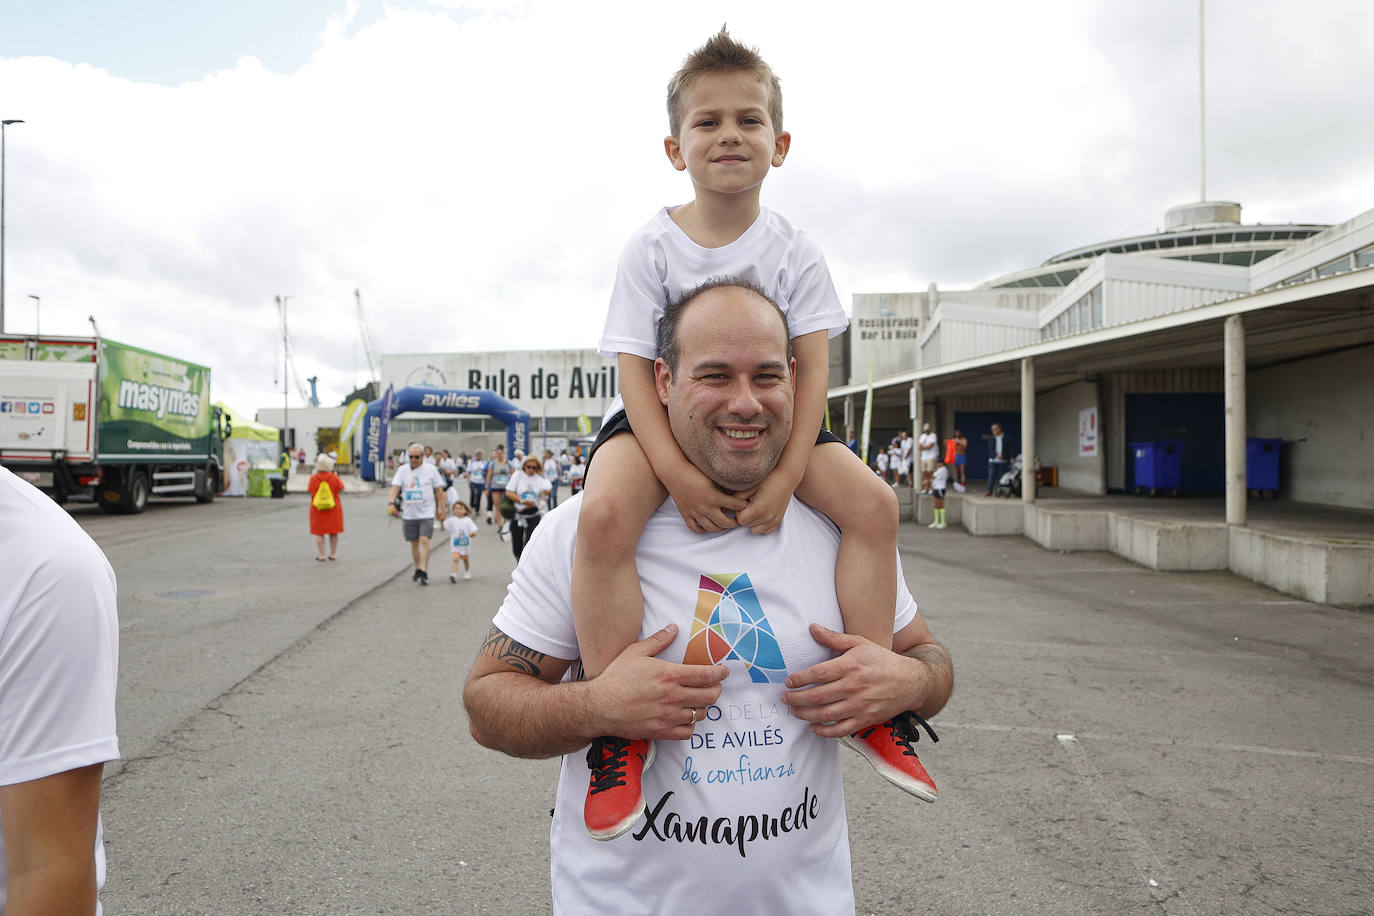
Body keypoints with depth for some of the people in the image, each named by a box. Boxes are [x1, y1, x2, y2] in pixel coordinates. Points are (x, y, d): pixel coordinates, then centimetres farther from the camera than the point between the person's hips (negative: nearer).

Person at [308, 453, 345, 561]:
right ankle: (333, 554, 16)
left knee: (319, 532, 6)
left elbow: (310, 490, -3)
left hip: (317, 509, -1)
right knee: (333, 532, 12)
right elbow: (341, 488, -1)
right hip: (333, 508, 1)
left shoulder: (314, 478, -12)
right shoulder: (334, 477, -11)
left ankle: (321, 556, 4)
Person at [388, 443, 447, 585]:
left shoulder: (430, 469, 0)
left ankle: (424, 572, -12)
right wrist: (391, 503, -25)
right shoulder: (402, 470, 2)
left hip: (426, 513, -3)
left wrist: (441, 509, 4)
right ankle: (417, 569, 29)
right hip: (409, 513, 3)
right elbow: (395, 487, -8)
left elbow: (439, 490, 5)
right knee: (414, 542, 12)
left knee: (424, 540, -14)